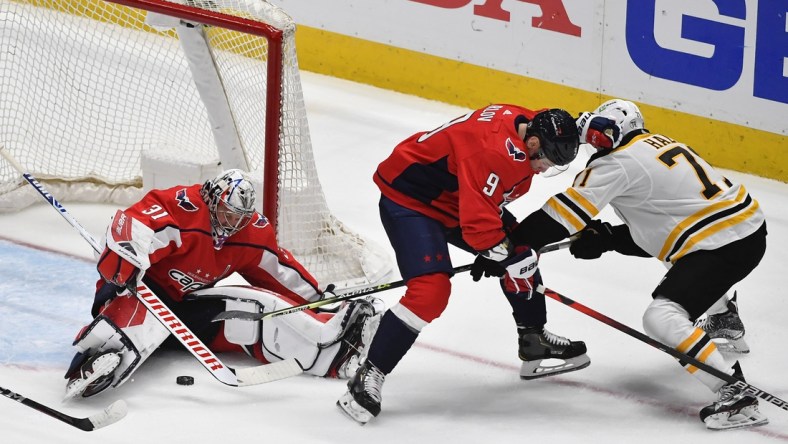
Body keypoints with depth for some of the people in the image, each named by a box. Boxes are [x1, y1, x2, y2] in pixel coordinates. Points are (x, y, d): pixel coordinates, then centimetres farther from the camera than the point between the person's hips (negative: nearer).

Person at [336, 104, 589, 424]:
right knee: (431, 289, -24)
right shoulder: (495, 150, -34)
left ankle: (535, 346, 30)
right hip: (407, 198, -10)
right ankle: (368, 378, -18)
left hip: (455, 196, 10)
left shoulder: (526, 126, -3)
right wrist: (498, 251, -17)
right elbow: (477, 218, -34)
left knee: (519, 254, 13)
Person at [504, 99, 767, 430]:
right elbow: (649, 230, 18)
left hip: (725, 244, -10)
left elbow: (563, 214, -17)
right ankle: (724, 320, 64)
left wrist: (507, 247, -15)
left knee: (662, 318, -19)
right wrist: (607, 238, 6)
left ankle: (736, 394, -26)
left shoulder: (618, 164, -13)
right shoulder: (656, 144, 14)